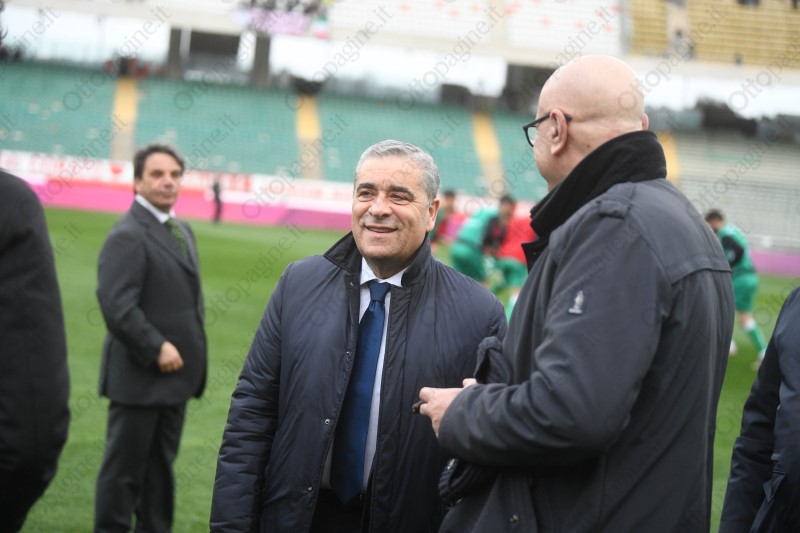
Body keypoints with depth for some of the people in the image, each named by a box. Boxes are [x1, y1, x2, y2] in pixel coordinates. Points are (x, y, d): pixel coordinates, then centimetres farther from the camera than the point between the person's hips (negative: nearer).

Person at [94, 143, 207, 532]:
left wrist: (191, 355, 11)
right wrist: (157, 348, -22)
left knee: (161, 467, 15)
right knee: (124, 468, 2)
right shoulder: (127, 236, -15)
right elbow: (116, 306, -24)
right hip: (140, 376, -8)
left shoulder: (182, 230, 14)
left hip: (174, 373, 9)